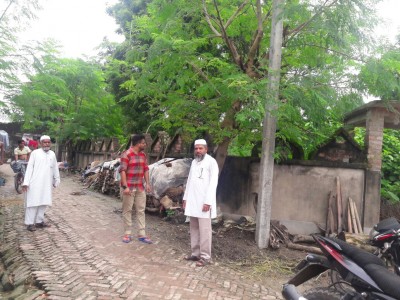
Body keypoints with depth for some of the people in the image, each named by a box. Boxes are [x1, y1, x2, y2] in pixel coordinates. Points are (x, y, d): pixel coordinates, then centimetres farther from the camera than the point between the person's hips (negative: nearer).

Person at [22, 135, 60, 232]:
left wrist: (56, 180, 19)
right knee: (33, 202, -1)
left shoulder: (52, 154, 11)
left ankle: (39, 221, 21)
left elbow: (55, 168, 17)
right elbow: (29, 167, -6)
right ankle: (30, 223, 7)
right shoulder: (35, 153, -3)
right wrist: (26, 182, -12)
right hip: (35, 183, -5)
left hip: (47, 183, 5)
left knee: (43, 202, 10)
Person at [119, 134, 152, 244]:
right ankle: (127, 233, 17)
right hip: (128, 187, -7)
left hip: (140, 187, 7)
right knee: (127, 210, 5)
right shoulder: (126, 154, -13)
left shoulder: (143, 155, 9)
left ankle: (142, 234, 14)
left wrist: (147, 183, 6)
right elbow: (122, 171, -16)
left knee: (141, 210, 8)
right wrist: (125, 186, -20)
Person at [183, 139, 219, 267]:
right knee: (194, 229, 12)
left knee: (204, 230, -2)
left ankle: (205, 256, 7)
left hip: (203, 202, -7)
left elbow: (213, 183, -13)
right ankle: (196, 253, 21)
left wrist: (208, 202, -19)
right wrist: (185, 198, 14)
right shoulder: (194, 162, 14)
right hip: (192, 201, 7)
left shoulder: (211, 162, -8)